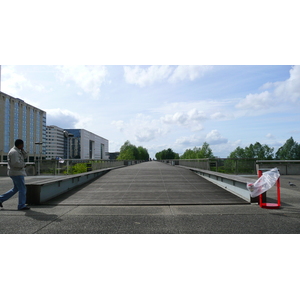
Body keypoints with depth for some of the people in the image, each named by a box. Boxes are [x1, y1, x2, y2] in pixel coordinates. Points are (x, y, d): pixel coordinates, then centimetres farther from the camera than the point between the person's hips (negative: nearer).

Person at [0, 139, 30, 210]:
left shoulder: (17, 151, 14)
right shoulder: (14, 152, -19)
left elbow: (24, 157, 13)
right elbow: (15, 163, -27)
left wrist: (22, 149, 2)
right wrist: (23, 165, -9)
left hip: (17, 173, 10)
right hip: (17, 173, -10)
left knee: (16, 189, 18)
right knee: (22, 189, -5)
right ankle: (22, 205, 1)